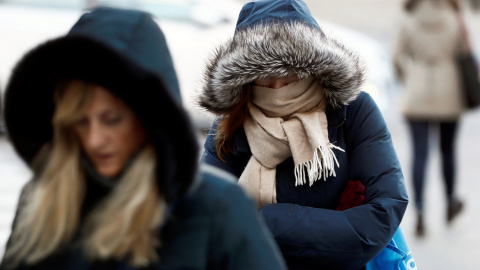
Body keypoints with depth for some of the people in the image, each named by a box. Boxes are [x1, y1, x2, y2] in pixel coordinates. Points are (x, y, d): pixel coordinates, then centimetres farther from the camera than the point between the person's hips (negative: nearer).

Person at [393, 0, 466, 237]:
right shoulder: (455, 23, -5)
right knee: (447, 150, 19)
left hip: (417, 97, 0)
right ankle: (450, 201, 33)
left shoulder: (409, 24, -4)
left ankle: (420, 213, -14)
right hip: (449, 97, 0)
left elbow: (397, 58, 0)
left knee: (419, 155, -2)